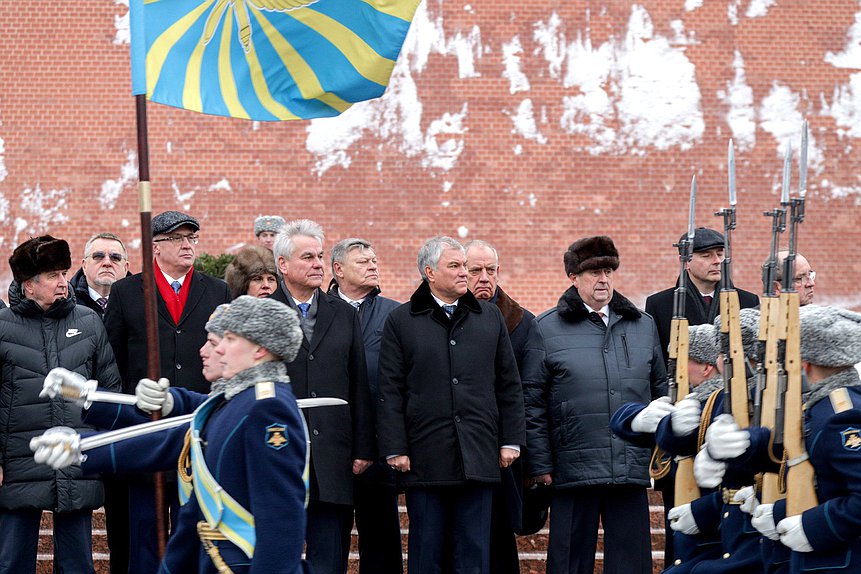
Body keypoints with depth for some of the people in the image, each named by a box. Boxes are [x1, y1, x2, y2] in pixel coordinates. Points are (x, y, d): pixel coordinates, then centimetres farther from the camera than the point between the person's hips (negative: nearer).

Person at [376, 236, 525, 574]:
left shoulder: (490, 317, 13)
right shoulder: (401, 322, 5)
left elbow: (509, 385, 14)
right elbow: (390, 393, 2)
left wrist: (511, 441, 7)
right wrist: (394, 449, -5)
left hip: (478, 459, 2)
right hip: (425, 456, -2)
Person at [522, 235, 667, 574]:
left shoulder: (643, 325, 13)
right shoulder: (547, 329, 2)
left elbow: (661, 390, 19)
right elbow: (532, 403, 1)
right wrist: (539, 465, -4)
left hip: (632, 470, 3)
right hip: (574, 470, -3)